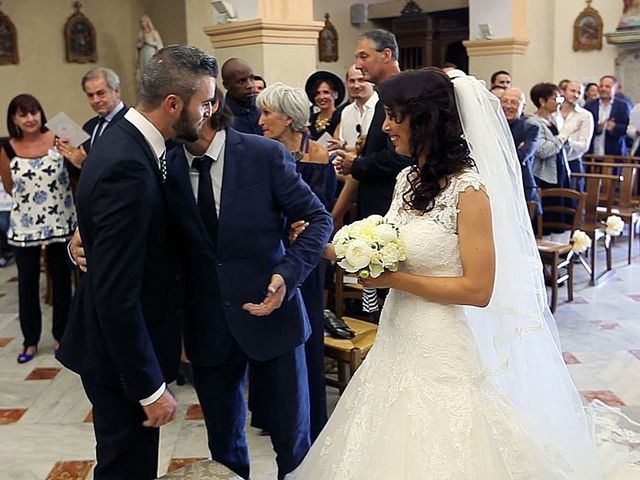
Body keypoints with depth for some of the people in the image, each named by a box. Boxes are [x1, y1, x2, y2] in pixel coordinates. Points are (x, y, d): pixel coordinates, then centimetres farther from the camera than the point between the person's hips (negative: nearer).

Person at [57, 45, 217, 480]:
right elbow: (115, 293, -27)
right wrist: (151, 387, -21)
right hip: (121, 356, -9)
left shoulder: (126, 141, 3)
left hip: (123, 343, 9)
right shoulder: (127, 167, -27)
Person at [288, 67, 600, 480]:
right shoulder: (408, 179, 6)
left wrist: (391, 279, -18)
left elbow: (478, 289, -20)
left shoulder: (468, 190, -17)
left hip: (442, 352, -7)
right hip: (399, 339, 7)